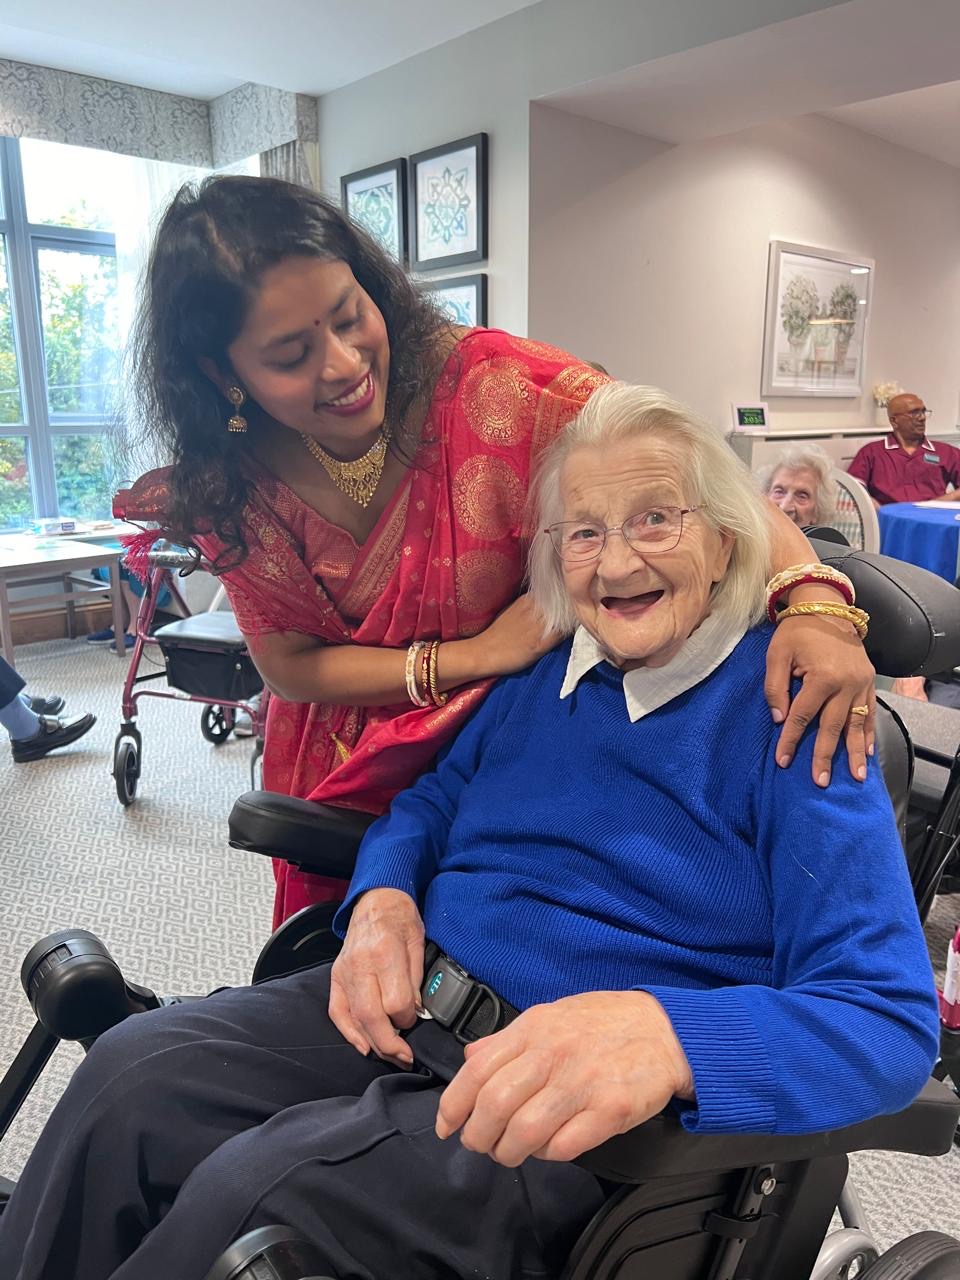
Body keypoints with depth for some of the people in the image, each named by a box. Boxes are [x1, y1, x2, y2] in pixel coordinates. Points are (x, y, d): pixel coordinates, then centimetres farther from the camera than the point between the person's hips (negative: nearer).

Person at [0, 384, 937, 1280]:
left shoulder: (788, 708, -11)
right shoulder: (542, 669, 8)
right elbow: (430, 800, 17)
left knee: (253, 1198, -24)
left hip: (582, 1113, -5)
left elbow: (890, 1019, -17)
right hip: (404, 1003, 6)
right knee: (129, 1078, -11)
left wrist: (667, 1034, -38)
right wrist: (380, 897, -7)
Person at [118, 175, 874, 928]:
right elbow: (290, 666, -13)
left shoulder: (493, 384, -28)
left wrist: (814, 605, -46)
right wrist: (477, 655, -26)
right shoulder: (225, 487, -18)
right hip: (341, 781, 2)